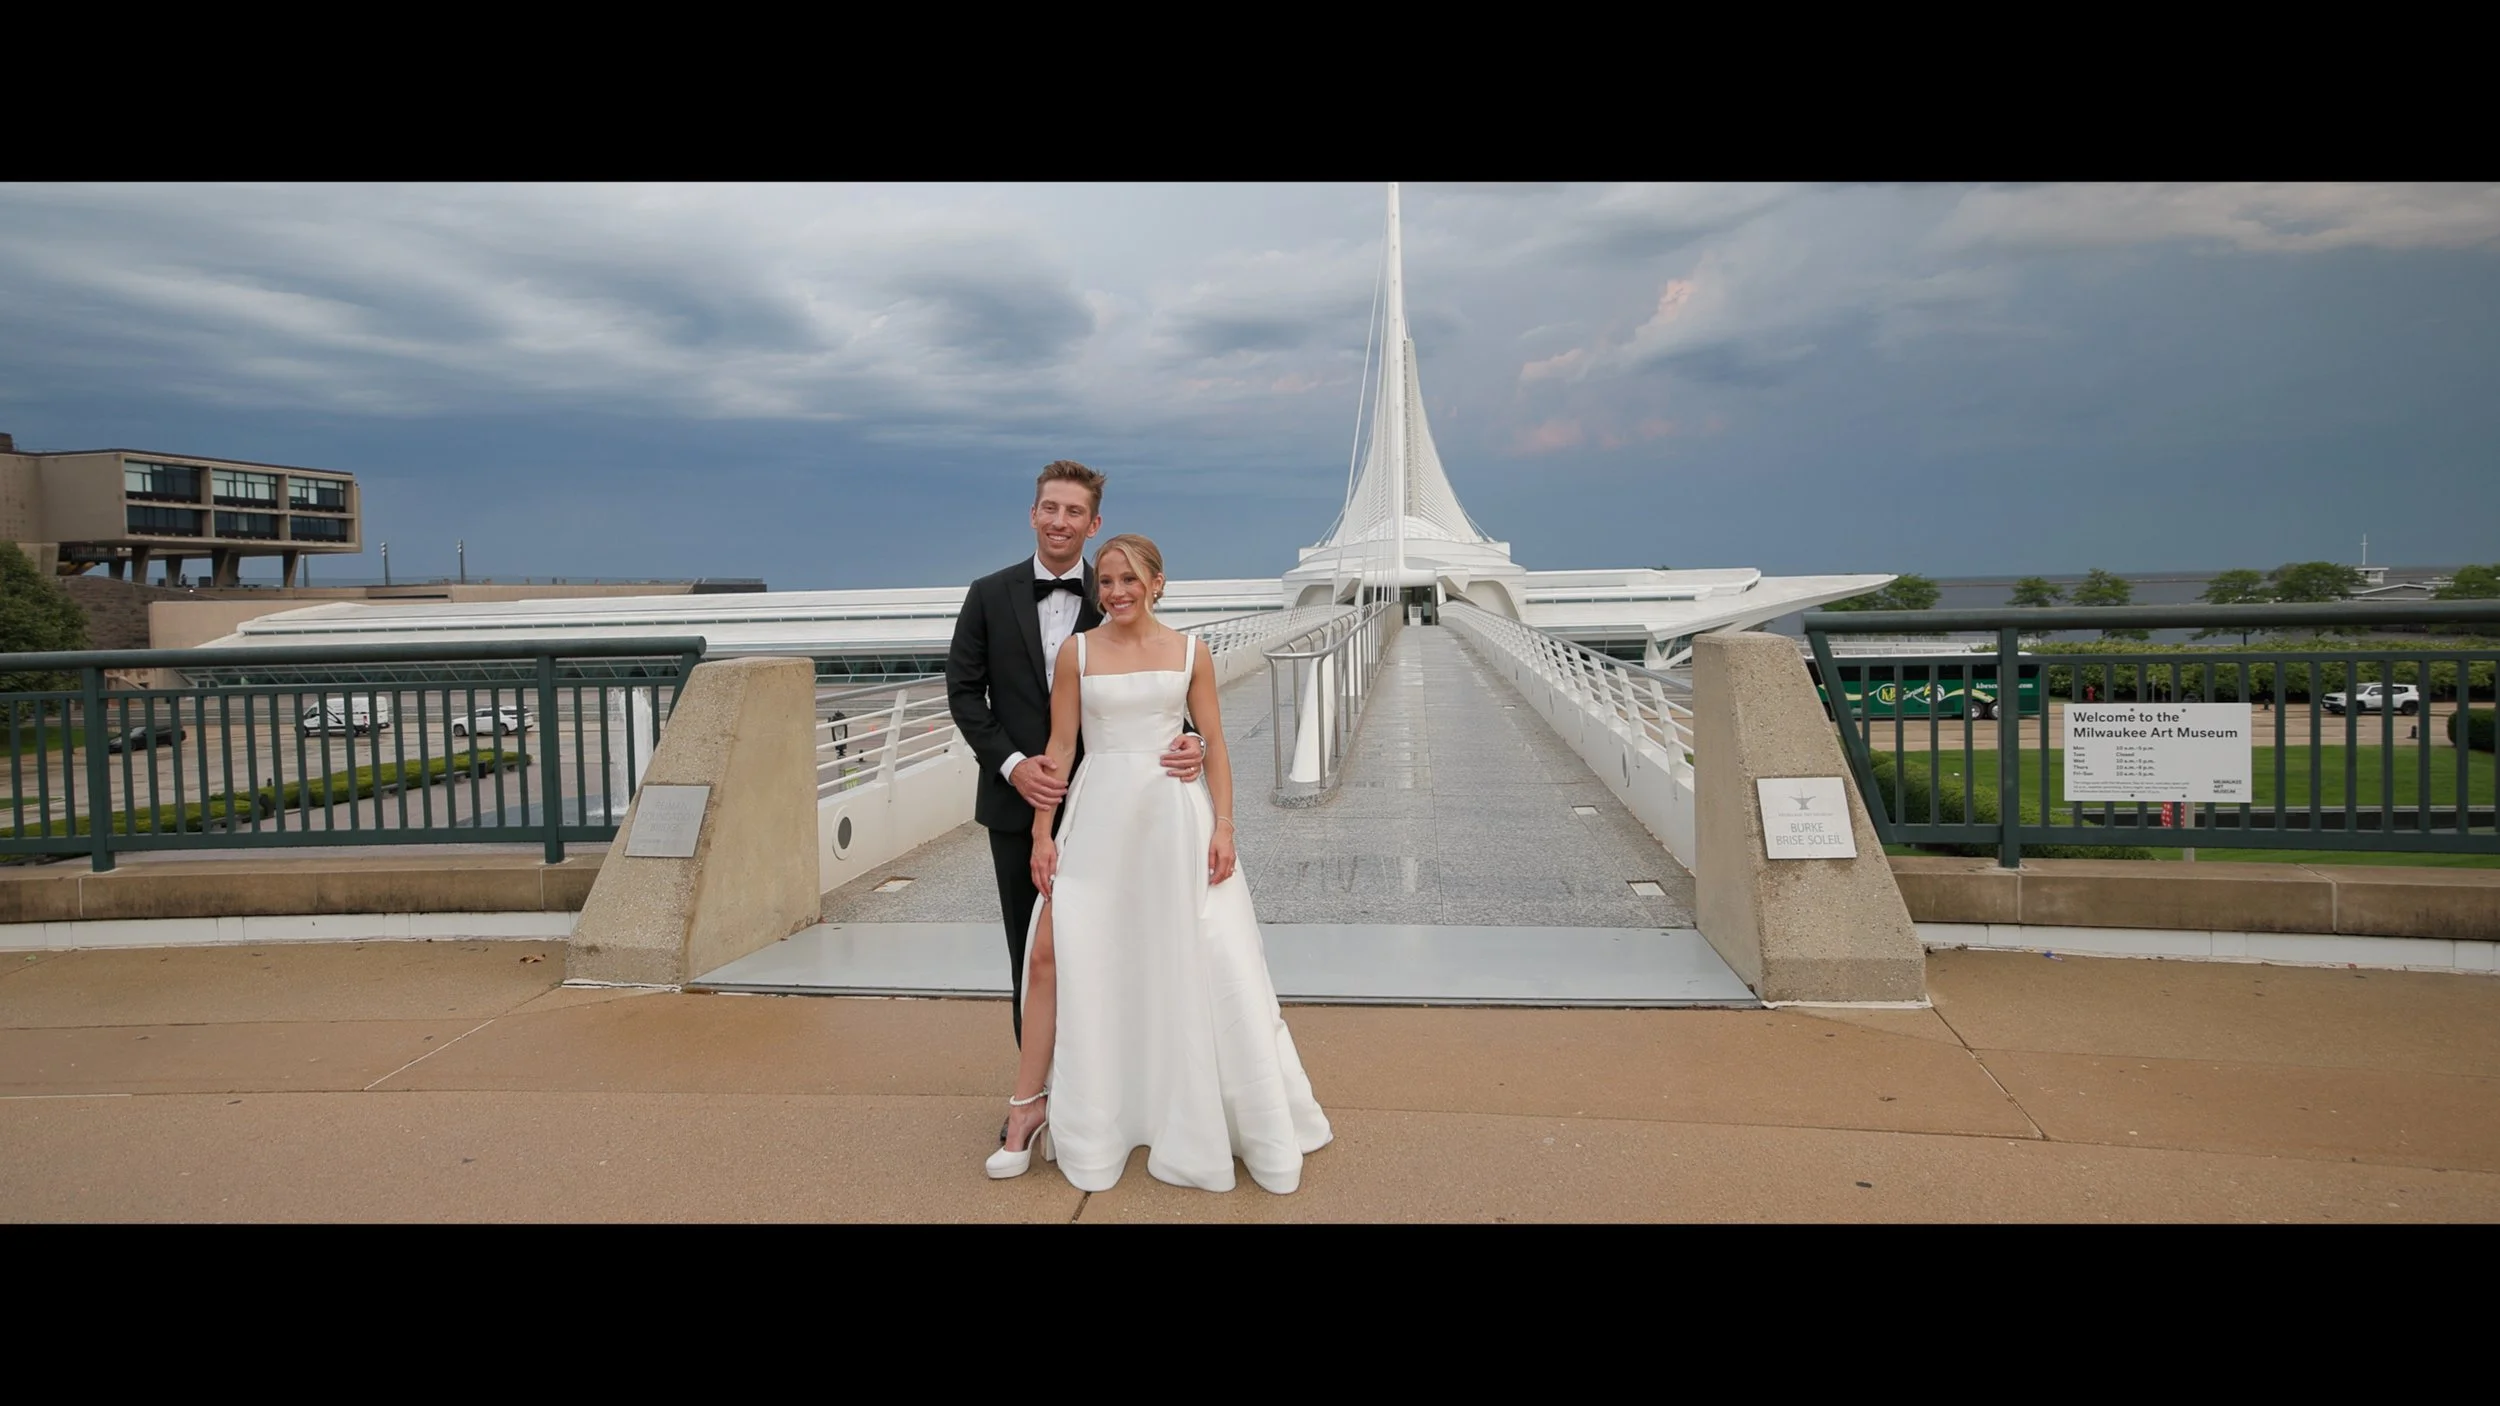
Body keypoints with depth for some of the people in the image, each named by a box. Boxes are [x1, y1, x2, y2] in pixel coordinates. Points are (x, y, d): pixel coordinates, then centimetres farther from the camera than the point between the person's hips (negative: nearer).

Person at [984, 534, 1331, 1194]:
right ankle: (1029, 1104, 13)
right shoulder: (1077, 651, 2)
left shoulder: (1191, 652, 3)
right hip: (1099, 816, 0)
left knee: (1204, 961, 3)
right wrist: (1042, 833, -1)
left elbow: (1214, 745, 4)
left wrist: (1223, 826, -5)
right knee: (1052, 953, -4)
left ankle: (1258, 1118, 21)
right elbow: (1060, 746, 3)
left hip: (1176, 816, 0)